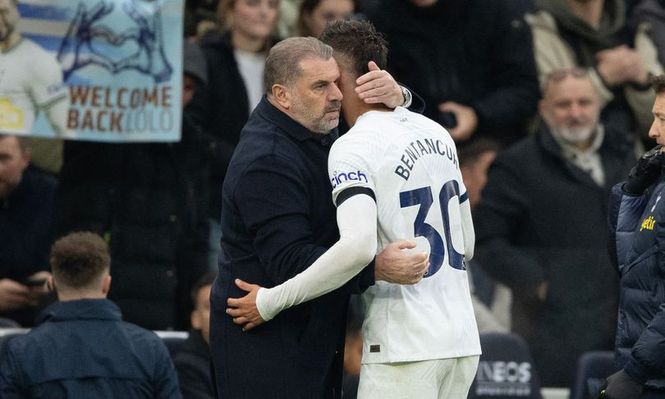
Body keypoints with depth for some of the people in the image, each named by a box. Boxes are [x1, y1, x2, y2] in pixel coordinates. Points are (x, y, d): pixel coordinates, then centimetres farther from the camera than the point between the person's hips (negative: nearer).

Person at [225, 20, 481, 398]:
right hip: (462, 341, 8)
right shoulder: (436, 133, 13)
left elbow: (358, 246, -26)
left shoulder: (354, 147, -11)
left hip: (404, 349, -8)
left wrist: (271, 302, -19)